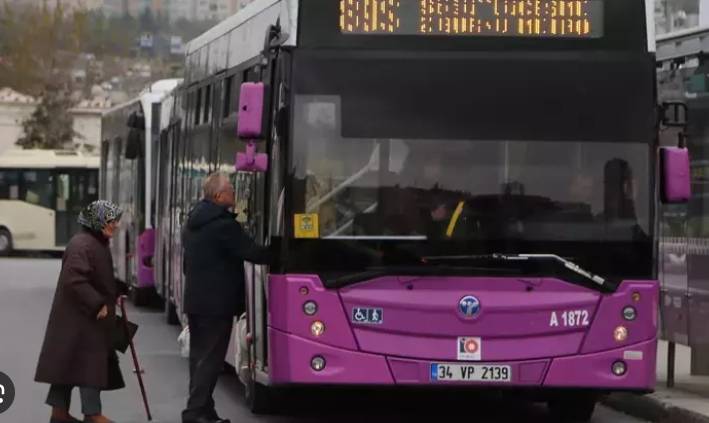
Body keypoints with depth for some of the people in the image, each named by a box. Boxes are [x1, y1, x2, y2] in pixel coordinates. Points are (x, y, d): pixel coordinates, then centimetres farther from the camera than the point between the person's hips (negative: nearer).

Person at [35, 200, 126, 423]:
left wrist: (116, 293, 9)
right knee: (89, 360, -6)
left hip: (89, 316, 10)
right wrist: (98, 305, -24)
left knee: (70, 362, 12)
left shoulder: (99, 244, 13)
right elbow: (74, 280, -28)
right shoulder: (82, 245, -20)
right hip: (79, 316, -10)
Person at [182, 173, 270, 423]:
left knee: (199, 356, 13)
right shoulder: (224, 225, -17)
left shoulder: (193, 223, 13)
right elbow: (251, 253, -16)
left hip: (194, 299, 9)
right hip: (217, 303, -9)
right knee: (211, 358, -6)